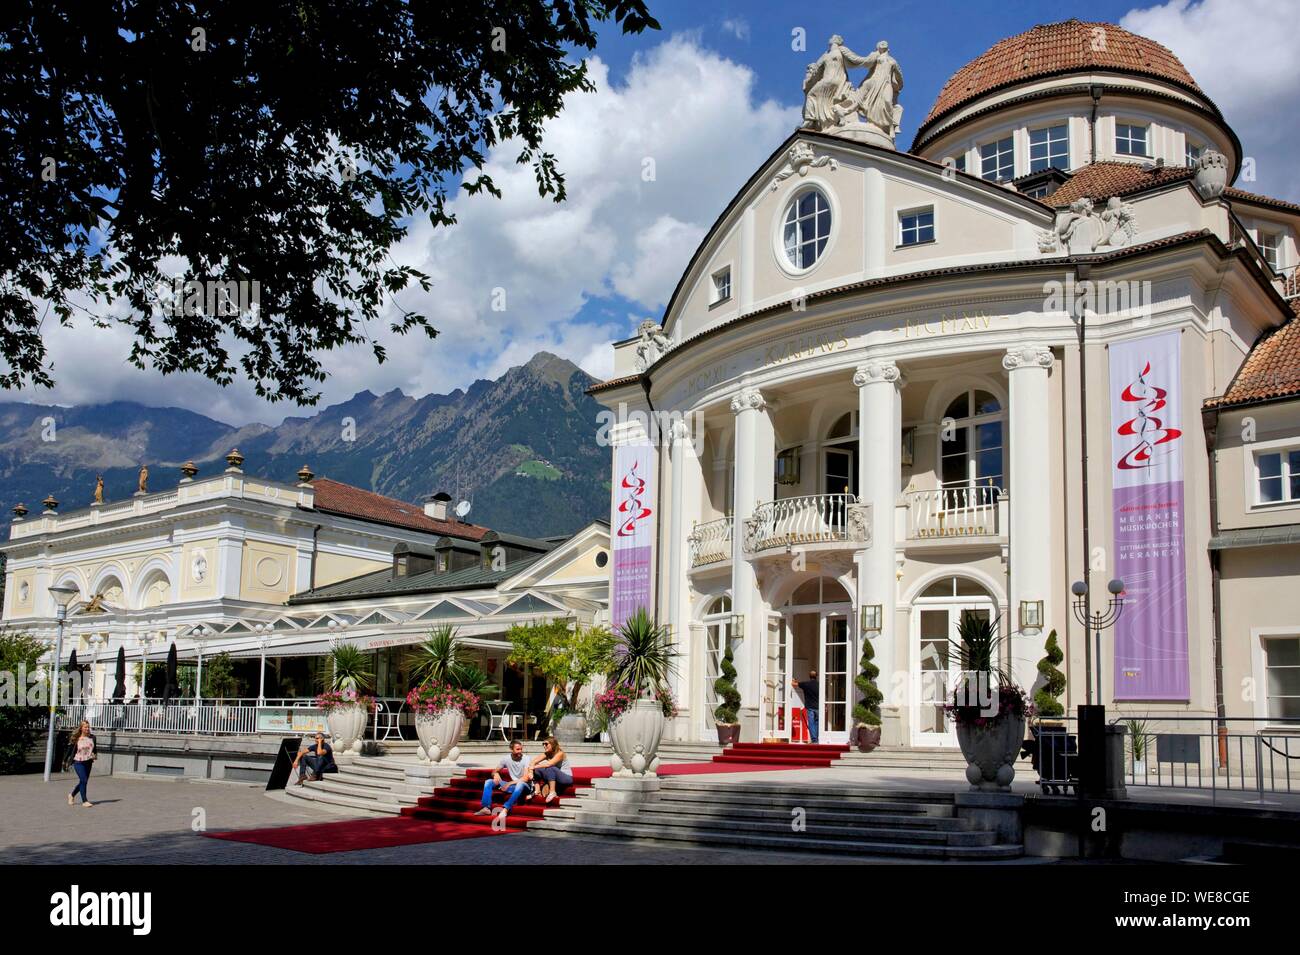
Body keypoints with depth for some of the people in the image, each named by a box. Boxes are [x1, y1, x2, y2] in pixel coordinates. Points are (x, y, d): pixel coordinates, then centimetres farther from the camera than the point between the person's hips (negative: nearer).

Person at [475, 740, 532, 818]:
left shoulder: (526, 759, -13)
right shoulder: (506, 759, 0)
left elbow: (526, 778, -20)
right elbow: (494, 771, 9)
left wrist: (510, 783, -23)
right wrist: (496, 774, -16)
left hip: (526, 786, -5)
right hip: (514, 786, 5)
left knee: (520, 784, -42)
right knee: (489, 782, -6)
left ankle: (505, 809, -45)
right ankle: (486, 808, -19)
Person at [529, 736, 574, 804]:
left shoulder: (560, 753, -17)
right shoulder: (547, 754, 3)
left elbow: (549, 764, -31)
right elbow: (534, 761, -9)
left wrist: (535, 766, -27)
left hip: (567, 778, -7)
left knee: (550, 768, -34)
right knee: (537, 770, -10)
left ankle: (552, 792, -32)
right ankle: (537, 791, -13)